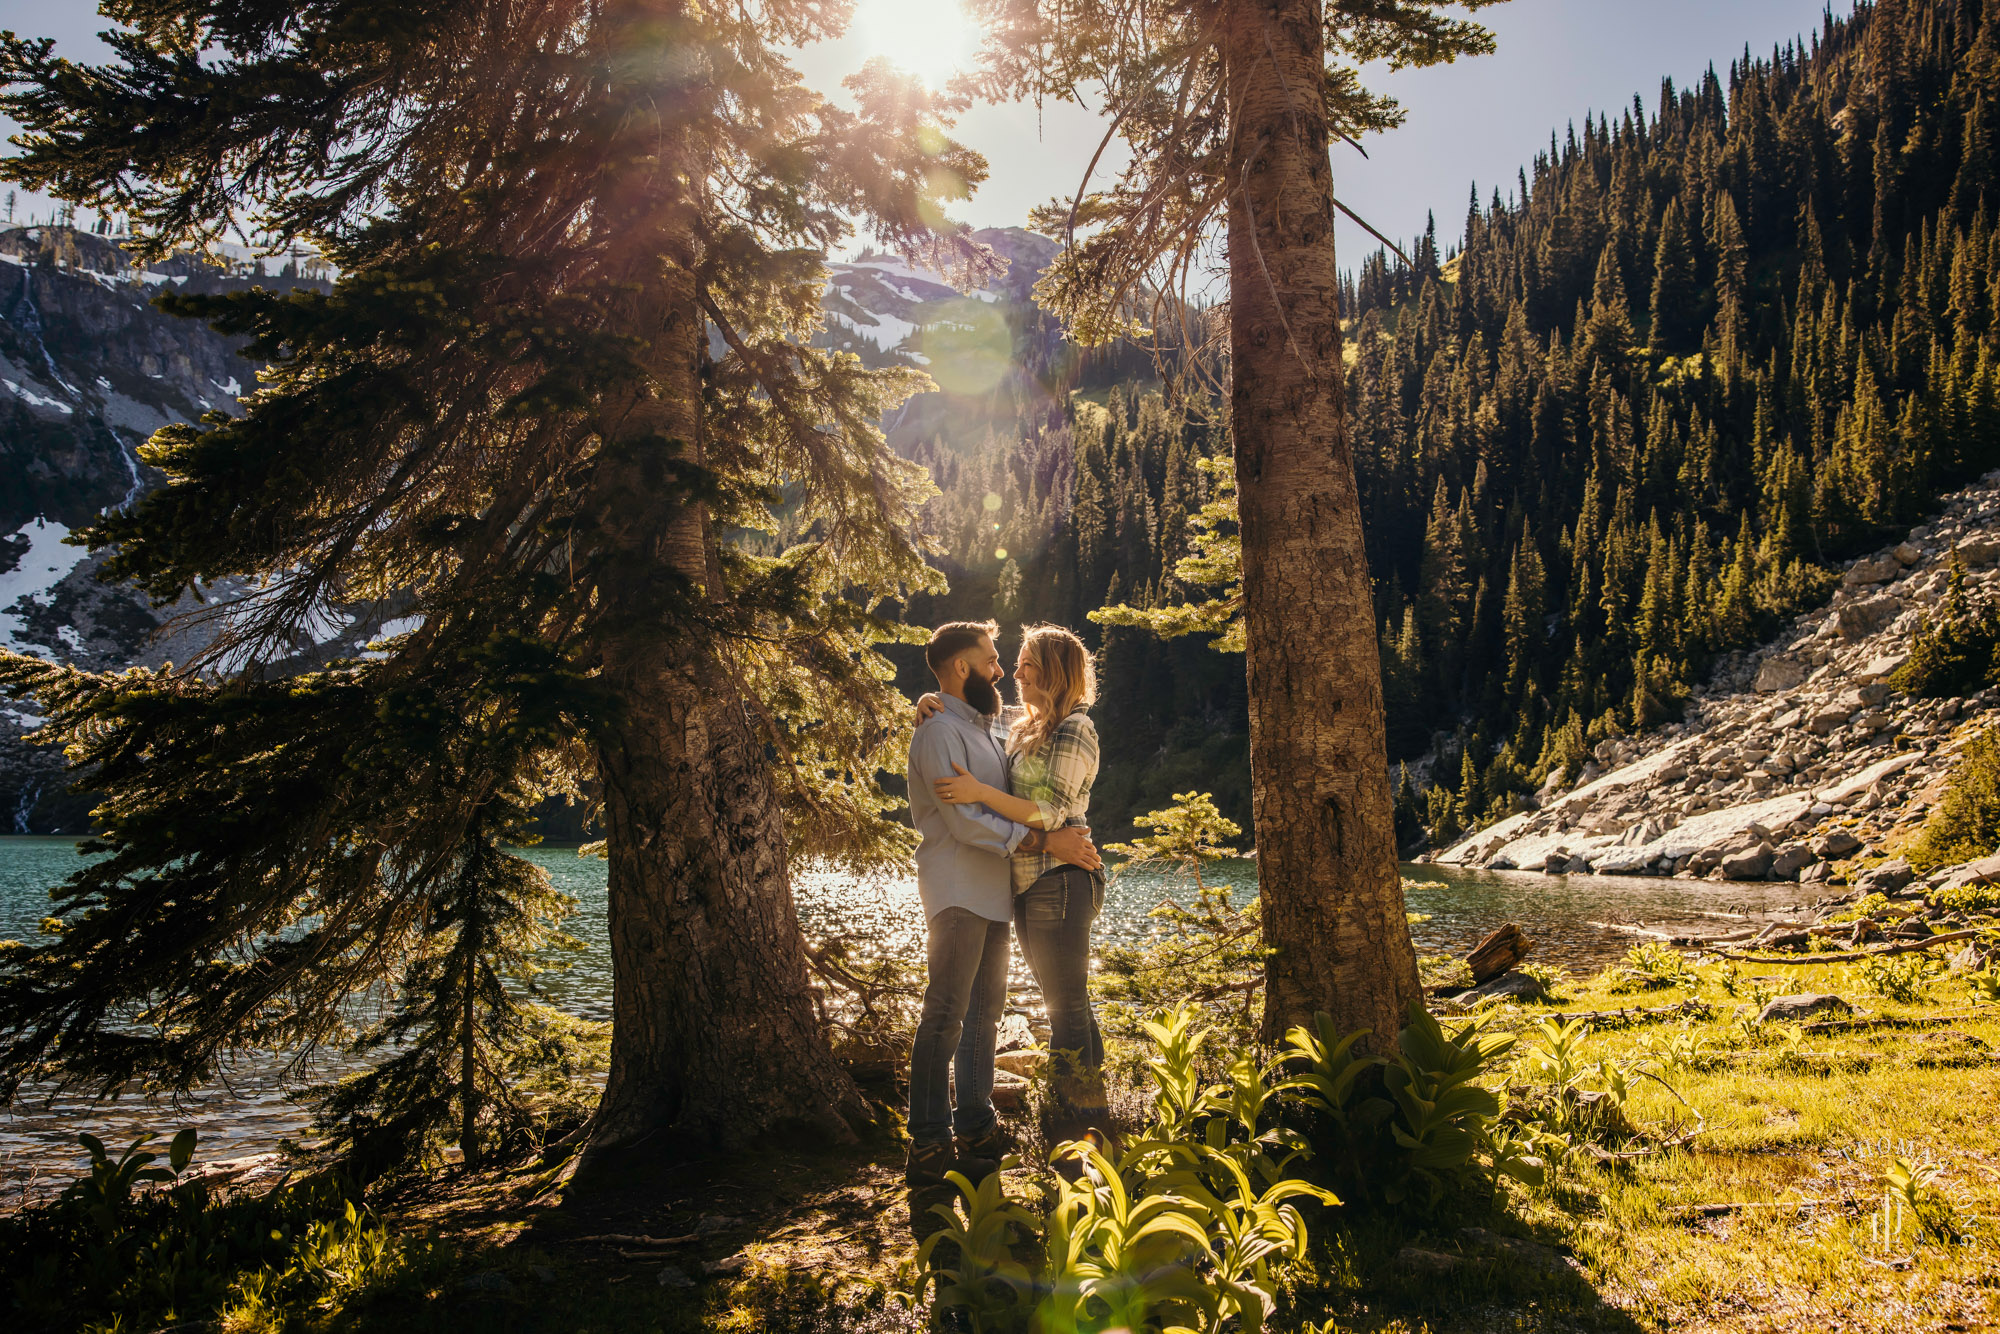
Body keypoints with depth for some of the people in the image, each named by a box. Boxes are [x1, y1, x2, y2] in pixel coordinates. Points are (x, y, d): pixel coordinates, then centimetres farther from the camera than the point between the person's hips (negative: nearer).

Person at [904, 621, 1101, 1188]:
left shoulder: (982, 730, 20)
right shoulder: (940, 732, -12)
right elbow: (966, 822, -20)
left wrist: (1069, 840, 11)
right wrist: (1044, 842, -20)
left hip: (993, 893, 10)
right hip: (957, 892, -10)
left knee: (985, 1013, 13)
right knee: (945, 1017, -8)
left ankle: (975, 1128, 23)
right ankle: (928, 1146, -4)